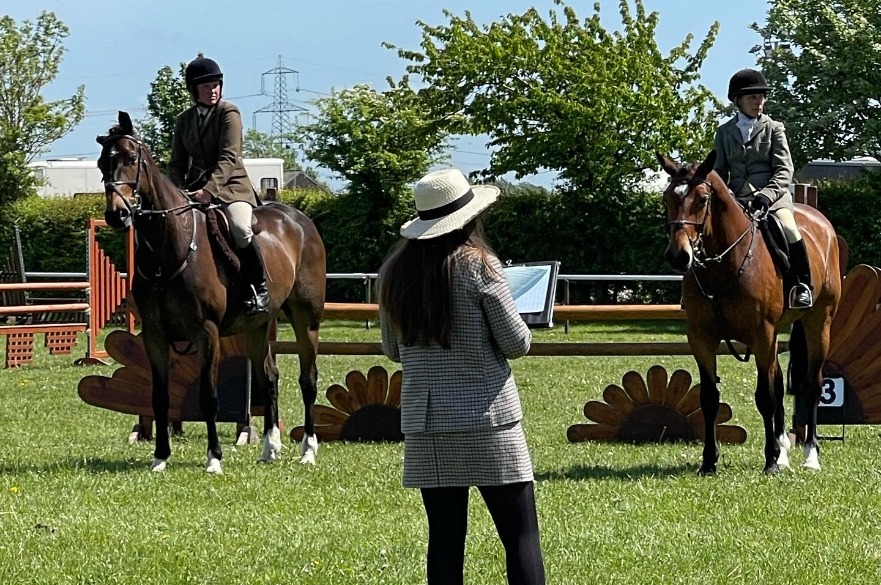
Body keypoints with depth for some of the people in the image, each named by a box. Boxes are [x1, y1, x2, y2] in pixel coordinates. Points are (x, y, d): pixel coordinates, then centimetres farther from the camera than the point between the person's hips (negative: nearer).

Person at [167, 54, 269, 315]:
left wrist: (210, 190, -26)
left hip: (231, 185, -6)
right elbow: (176, 163, 11)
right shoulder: (184, 120, 12)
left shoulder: (229, 113, -4)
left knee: (241, 229, -31)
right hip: (197, 186, 6)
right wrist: (179, 191, -9)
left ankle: (260, 287, -18)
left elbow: (229, 158, -14)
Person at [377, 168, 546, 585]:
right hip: (487, 416, -5)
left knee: (445, 536, 7)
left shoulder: (394, 271, 4)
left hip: (424, 420, 5)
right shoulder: (478, 265, -11)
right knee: (521, 534, 0)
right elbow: (517, 343, -7)